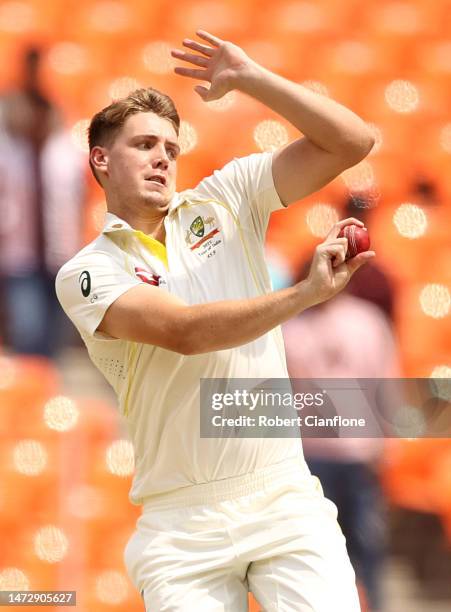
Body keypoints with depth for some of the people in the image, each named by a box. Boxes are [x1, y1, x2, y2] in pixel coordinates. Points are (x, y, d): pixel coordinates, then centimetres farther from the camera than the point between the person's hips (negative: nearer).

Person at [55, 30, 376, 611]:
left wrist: (248, 77, 1)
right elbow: (183, 331, -16)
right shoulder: (86, 273, 3)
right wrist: (306, 292, -24)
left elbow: (350, 140, 7)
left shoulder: (223, 201, 13)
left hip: (283, 500, 2)